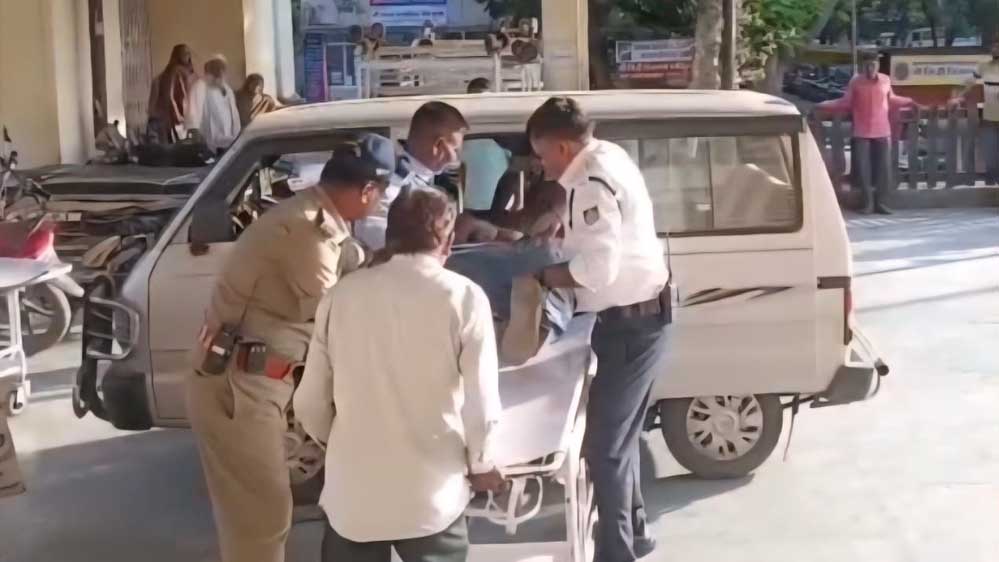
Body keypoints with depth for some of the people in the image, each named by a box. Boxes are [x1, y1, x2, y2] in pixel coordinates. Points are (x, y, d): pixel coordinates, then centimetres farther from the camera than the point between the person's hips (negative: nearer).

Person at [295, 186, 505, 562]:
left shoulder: (343, 294, -1)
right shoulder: (464, 298, -9)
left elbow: (310, 403, 3)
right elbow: (480, 402, -9)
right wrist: (481, 463, 10)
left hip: (353, 493, 2)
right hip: (431, 494, -2)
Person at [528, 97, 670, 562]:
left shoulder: (592, 182, -22)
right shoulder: (606, 158, 9)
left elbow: (598, 269, -29)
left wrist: (542, 277, -15)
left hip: (629, 322, -10)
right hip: (639, 314, 10)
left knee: (603, 442, -4)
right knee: (619, 434, 21)